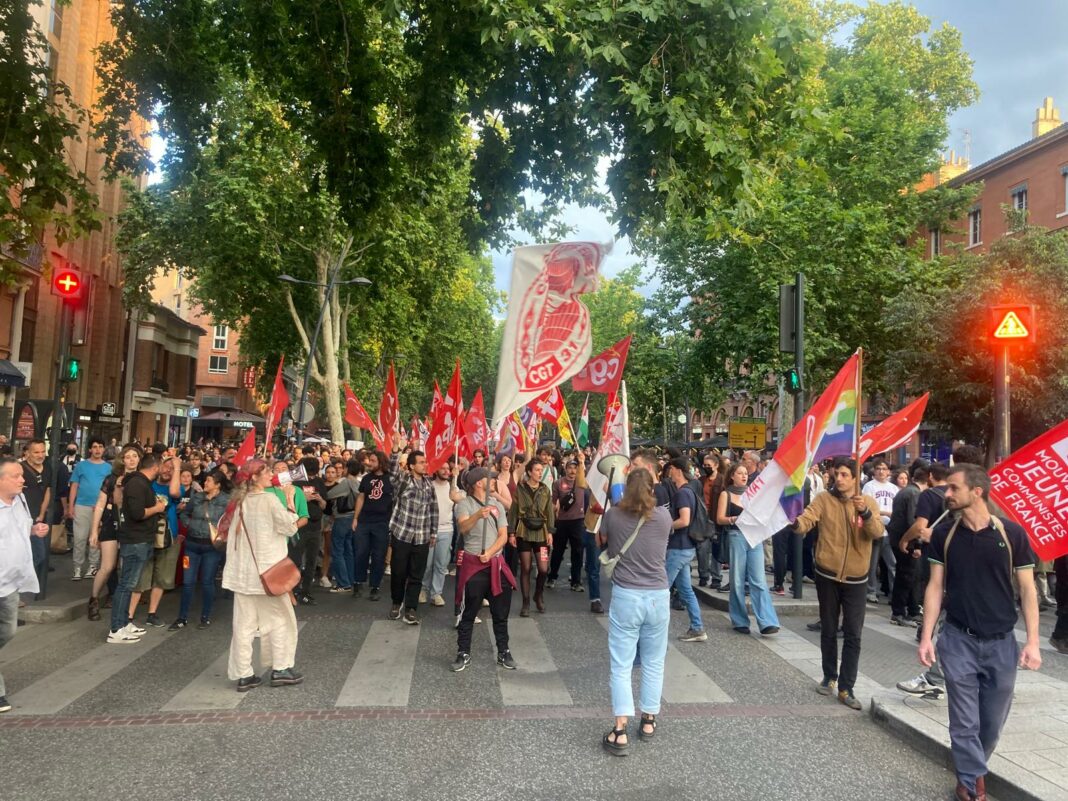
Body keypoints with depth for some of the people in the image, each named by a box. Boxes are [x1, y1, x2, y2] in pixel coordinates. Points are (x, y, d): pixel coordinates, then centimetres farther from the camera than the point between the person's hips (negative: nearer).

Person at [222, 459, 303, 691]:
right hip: (267, 568, -6)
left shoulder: (239, 502, 6)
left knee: (244, 623, 7)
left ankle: (243, 675, 11)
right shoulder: (269, 500, -13)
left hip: (242, 570, 6)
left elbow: (230, 535, 12)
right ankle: (280, 669, 12)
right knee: (279, 618, 9)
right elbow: (291, 527, -10)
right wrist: (290, 500, -6)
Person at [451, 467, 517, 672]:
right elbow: (463, 528, -25)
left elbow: (503, 535, 4)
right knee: (468, 613, 3)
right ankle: (463, 654, 14)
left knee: (501, 613, 10)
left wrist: (489, 553, -13)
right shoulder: (464, 504, -6)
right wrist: (478, 515, -44)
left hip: (496, 564, 4)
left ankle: (503, 653, 21)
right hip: (473, 564, -4)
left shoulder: (497, 504, 8)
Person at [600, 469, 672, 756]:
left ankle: (620, 731, -1)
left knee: (621, 665, 3)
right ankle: (649, 721, 27)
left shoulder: (613, 515, -5)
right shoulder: (664, 516, -4)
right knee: (654, 663, 16)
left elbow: (602, 540, 14)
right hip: (658, 596, 2)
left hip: (625, 596, -1)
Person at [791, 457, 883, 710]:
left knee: (853, 635, 2)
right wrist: (796, 522, -43)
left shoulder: (869, 502, -2)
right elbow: (807, 520, -20)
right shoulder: (824, 499, -5)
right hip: (827, 575, 0)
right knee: (828, 630, 13)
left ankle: (846, 688, 11)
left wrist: (865, 513, -35)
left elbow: (877, 532, -16)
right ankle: (829, 677, 31)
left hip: (856, 579, 0)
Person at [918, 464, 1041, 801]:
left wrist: (1032, 641, -7)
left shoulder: (1012, 533, -8)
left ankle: (972, 770, 38)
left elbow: (1027, 589, -2)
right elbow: (936, 586, 1)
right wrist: (926, 637, -3)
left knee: (993, 720, 14)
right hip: (958, 640, 0)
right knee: (964, 721, 4)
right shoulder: (944, 533, -4)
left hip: (1001, 642, 0)